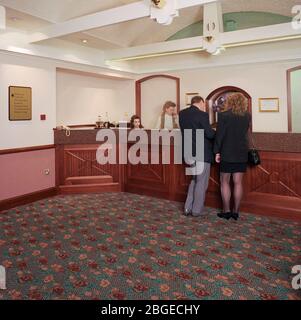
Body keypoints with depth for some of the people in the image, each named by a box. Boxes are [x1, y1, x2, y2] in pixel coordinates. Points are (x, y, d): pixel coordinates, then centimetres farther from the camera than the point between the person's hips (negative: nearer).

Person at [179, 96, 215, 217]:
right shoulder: (202, 115, -15)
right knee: (201, 182, 7)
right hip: (202, 153, -6)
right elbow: (210, 134, -17)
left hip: (189, 152, 7)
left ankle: (188, 208, 20)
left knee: (194, 180, 21)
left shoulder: (182, 113, 4)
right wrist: (216, 132, 6)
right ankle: (197, 210, 15)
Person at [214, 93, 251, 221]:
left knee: (225, 182, 7)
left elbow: (219, 135, -10)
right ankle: (236, 211, 14)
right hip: (242, 154, 4)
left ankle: (226, 211, 10)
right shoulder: (247, 116, 3)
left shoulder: (223, 115, -9)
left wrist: (217, 152, -4)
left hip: (227, 153, -4)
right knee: (238, 182, 8)